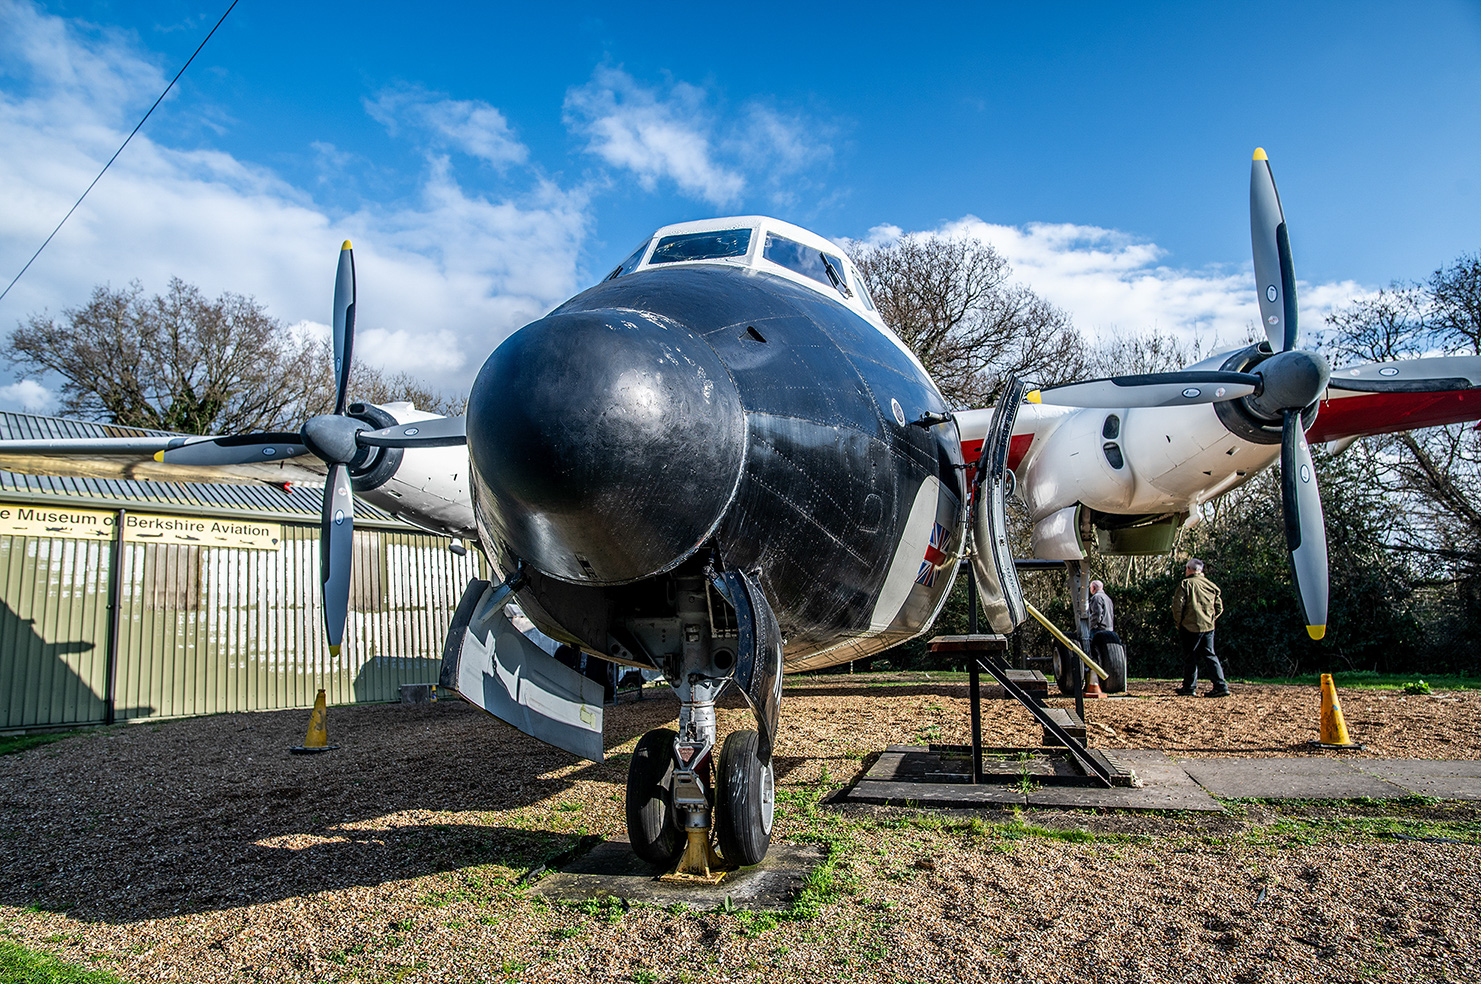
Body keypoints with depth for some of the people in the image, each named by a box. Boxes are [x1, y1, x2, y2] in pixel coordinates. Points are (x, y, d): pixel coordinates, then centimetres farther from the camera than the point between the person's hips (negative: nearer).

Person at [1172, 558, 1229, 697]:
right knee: (1209, 655, 10)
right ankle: (1221, 685, 2)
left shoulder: (1185, 584, -7)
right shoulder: (1211, 585, 11)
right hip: (1209, 627, 5)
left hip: (1191, 627, -5)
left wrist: (1179, 622, 1)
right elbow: (1219, 607, 14)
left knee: (1190, 657, 4)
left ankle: (1189, 687, 10)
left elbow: (1177, 605, -12)